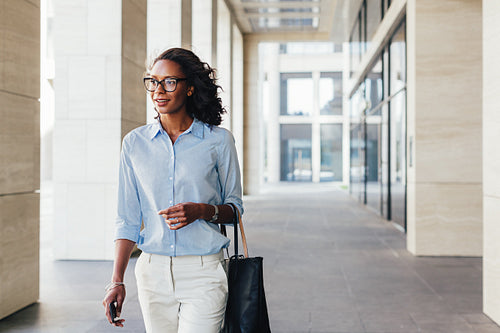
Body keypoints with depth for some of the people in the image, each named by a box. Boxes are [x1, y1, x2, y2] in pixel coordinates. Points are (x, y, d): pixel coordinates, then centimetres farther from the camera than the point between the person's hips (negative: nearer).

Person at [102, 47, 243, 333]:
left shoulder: (219, 141, -1)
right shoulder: (135, 143, 6)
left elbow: (235, 208, 6)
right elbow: (128, 220, 8)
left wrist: (202, 210, -15)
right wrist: (117, 280, 1)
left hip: (203, 273, -3)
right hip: (153, 273, 3)